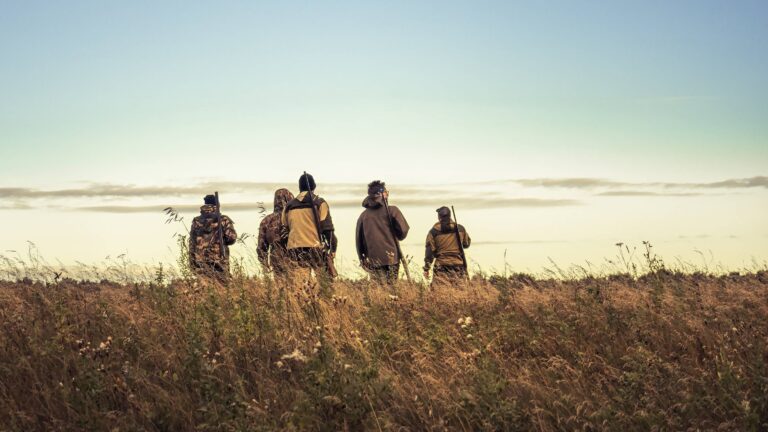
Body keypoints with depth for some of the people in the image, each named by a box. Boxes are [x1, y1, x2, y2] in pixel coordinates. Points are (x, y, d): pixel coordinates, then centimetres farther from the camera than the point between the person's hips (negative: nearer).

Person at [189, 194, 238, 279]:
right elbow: (231, 238, -11)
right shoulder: (224, 220, -4)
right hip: (218, 263, -3)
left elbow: (192, 244, 8)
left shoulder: (196, 221, 6)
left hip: (200, 263, 3)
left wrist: (192, 265, 13)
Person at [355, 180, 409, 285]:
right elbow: (403, 231, -8)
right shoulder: (392, 211, -5)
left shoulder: (363, 215, 5)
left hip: (373, 260, 3)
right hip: (391, 257, -3)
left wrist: (362, 259, 18)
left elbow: (358, 240, 8)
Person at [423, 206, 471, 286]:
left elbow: (430, 250, -3)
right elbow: (467, 244, 17)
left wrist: (426, 269, 2)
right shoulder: (460, 229, 4)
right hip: (458, 265, 2)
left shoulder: (434, 232, -2)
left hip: (442, 267, -2)